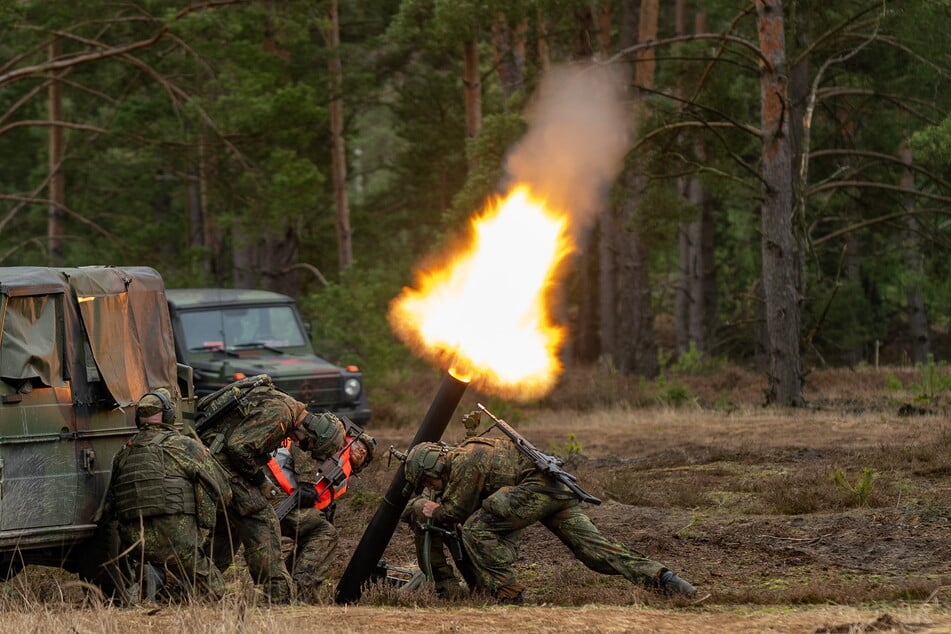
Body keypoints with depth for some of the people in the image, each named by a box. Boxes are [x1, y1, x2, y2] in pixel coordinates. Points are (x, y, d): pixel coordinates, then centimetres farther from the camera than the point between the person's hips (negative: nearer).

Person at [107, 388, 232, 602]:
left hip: (134, 545, 5)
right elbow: (223, 493, 4)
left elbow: (110, 505, 19)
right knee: (214, 589, 12)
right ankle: (165, 579, -13)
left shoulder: (123, 454, 12)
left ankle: (140, 573, -2)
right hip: (177, 541, -5)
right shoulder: (186, 446, -1)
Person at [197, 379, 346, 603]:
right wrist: (255, 473, -9)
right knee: (262, 522, -8)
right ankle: (280, 597, -9)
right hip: (219, 459, -10)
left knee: (228, 526, 19)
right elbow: (238, 445, -24)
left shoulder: (286, 406, 15)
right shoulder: (278, 411, -17)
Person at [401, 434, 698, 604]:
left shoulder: (463, 462, -6)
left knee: (476, 529, -9)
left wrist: (427, 508, 16)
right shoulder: (470, 451, 26)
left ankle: (507, 594, -9)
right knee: (593, 545, 4)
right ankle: (660, 578, -6)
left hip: (537, 486, -10)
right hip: (559, 489, 10)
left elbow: (455, 512, -1)